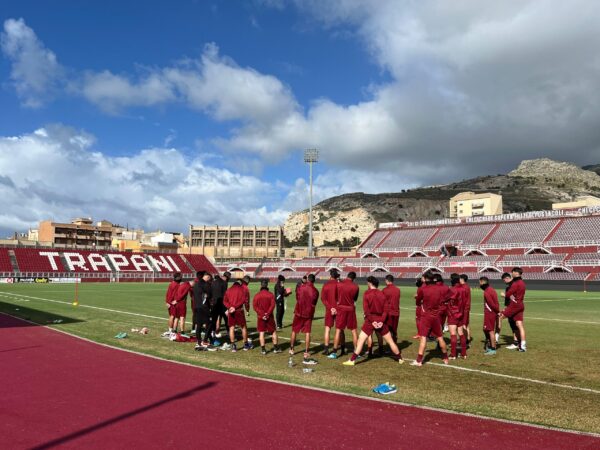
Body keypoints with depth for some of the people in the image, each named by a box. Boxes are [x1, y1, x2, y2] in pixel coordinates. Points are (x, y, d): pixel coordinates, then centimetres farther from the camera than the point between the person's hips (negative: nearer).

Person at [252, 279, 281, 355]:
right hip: (269, 316, -1)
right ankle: (276, 348, 14)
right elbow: (272, 305, -13)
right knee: (274, 331, 12)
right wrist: (267, 314, -13)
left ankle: (263, 349, 5)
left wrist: (262, 314, -11)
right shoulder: (270, 295, -4)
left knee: (261, 332, 5)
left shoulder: (257, 295, 0)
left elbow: (255, 306, -7)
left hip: (260, 317, 1)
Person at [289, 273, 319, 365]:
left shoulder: (300, 288, -4)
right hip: (308, 314, -1)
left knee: (294, 331, 18)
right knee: (307, 333, -2)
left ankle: (291, 350, 32)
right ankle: (306, 355, -9)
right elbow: (314, 304, 2)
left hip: (298, 312, 1)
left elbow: (297, 299, 8)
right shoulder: (315, 291, -6)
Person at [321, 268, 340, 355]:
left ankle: (326, 349, 1)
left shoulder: (325, 285, -1)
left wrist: (330, 307, -12)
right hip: (339, 309, 0)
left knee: (327, 329, 6)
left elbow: (323, 298, -7)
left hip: (329, 310, 0)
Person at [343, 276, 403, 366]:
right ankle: (400, 358, 22)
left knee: (361, 340, -1)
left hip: (370, 320, -3)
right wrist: (382, 321, -7)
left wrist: (372, 321, -12)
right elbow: (385, 310, -1)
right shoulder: (382, 294, 5)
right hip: (381, 321, 3)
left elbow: (366, 309, -13)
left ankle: (352, 360, -6)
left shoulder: (367, 293, -5)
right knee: (390, 341, 14)